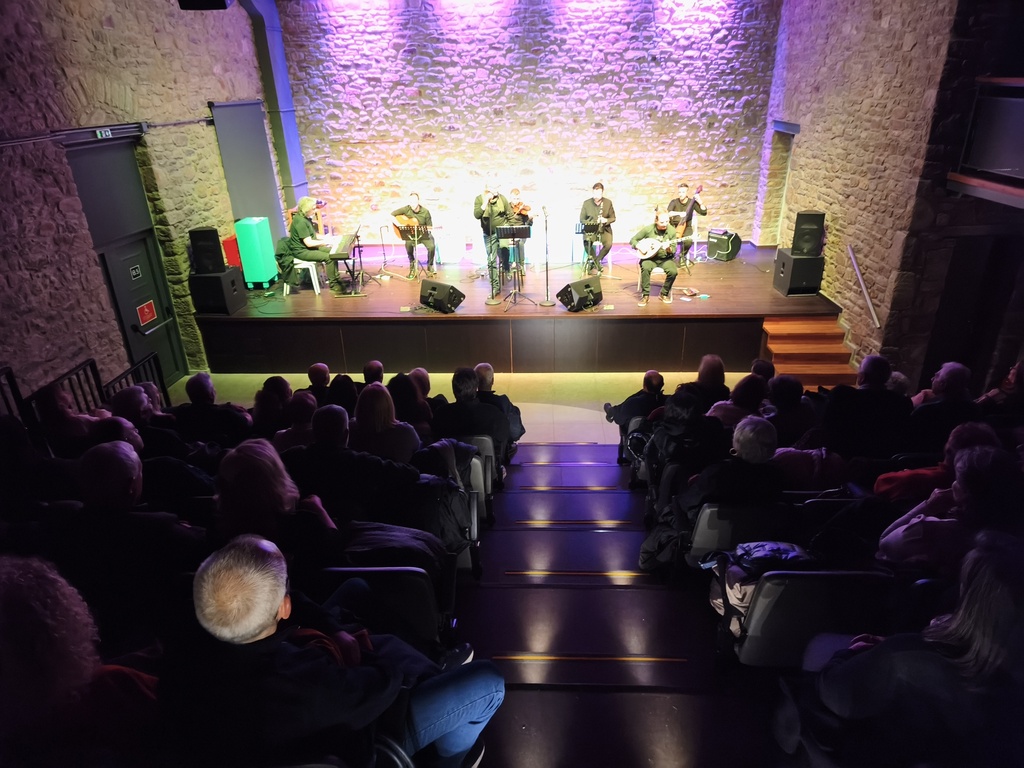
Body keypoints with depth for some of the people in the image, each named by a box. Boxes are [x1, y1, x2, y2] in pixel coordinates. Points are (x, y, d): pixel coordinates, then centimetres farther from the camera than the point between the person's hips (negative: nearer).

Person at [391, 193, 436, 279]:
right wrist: (399, 225, -16)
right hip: (410, 235, 0)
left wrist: (426, 230, -23)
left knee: (432, 247, -28)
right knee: (408, 245, -34)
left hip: (423, 234, 0)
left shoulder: (425, 212, -8)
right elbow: (392, 215, -5)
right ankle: (412, 268, -13)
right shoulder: (406, 209, -8)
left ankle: (430, 266, -1)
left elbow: (430, 227, 0)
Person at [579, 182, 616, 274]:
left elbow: (613, 218, 7)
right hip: (590, 230, 0)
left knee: (608, 244, -30)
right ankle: (597, 263, -12)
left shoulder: (608, 202, 1)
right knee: (586, 243, -33)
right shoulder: (586, 203, 0)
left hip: (604, 229, 1)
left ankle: (595, 261, -4)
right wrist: (592, 224, -16)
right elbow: (582, 219, 3)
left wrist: (606, 220, -17)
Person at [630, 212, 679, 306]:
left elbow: (673, 251, -5)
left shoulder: (671, 231, -6)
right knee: (645, 268, -35)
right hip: (650, 258, -1)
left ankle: (664, 293, -2)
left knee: (673, 271, -28)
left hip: (665, 258, 1)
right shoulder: (648, 229, -8)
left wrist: (669, 249, -28)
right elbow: (632, 240, -1)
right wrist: (640, 247, -18)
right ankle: (645, 295, -19)